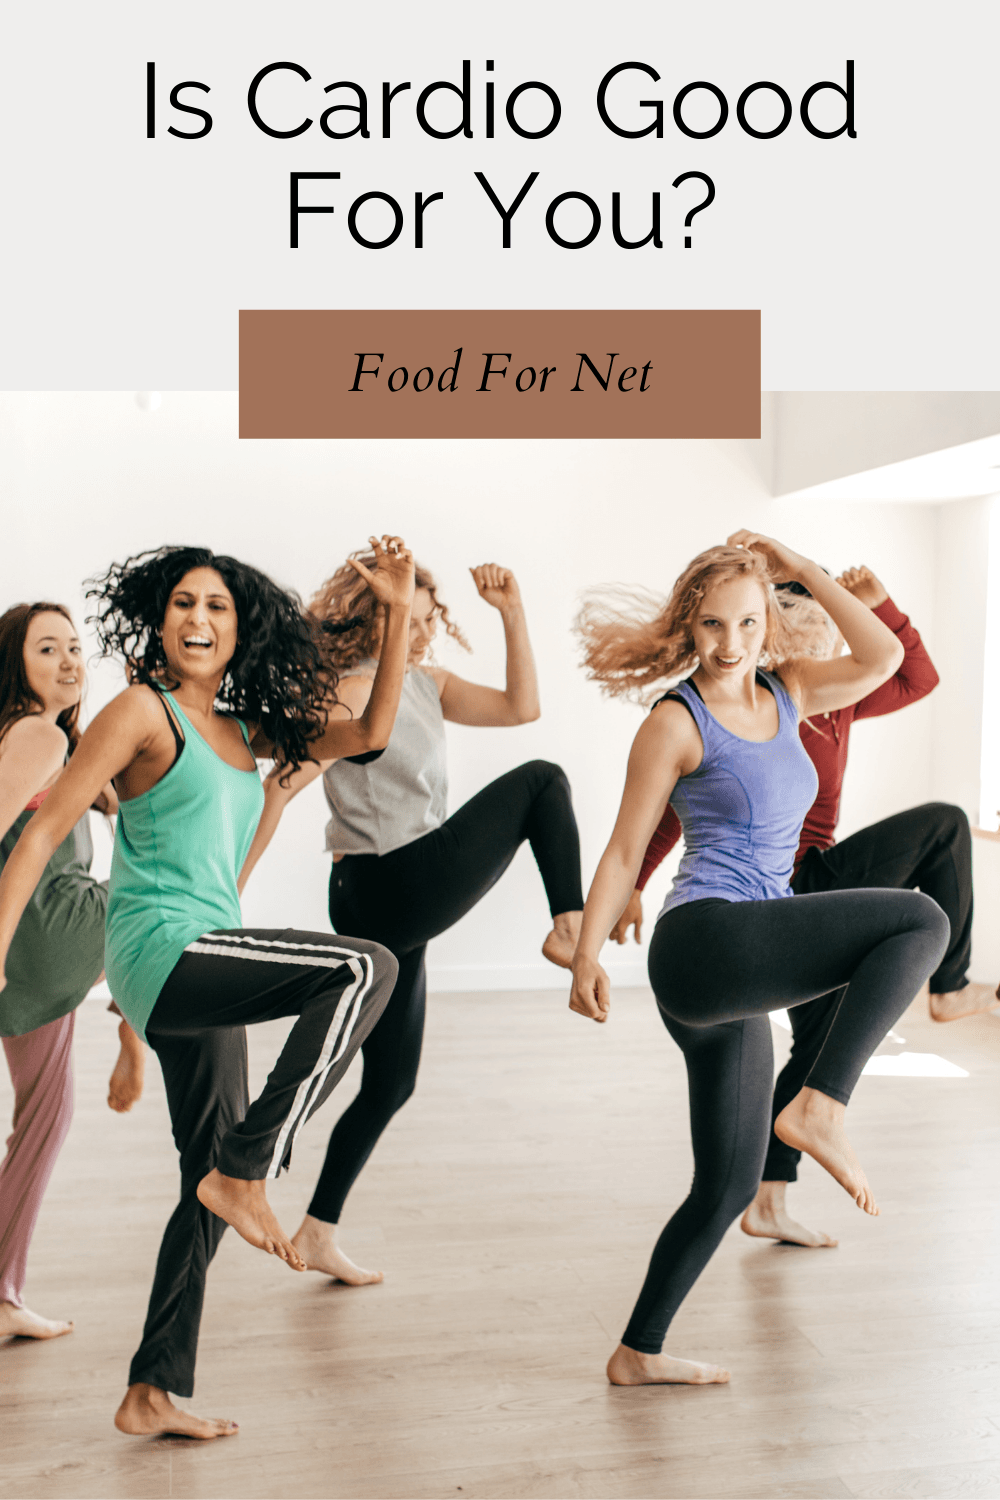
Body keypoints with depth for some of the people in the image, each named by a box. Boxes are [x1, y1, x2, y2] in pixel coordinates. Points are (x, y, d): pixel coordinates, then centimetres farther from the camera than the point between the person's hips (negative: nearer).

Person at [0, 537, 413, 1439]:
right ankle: (247, 1173, -16)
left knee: (209, 1179, 11)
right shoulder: (144, 710, -4)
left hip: (204, 965, 8)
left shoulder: (248, 733, 15)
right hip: (161, 948, -8)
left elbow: (371, 733, 15)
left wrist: (400, 612, 9)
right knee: (366, 967, -22)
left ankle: (154, 1394, 22)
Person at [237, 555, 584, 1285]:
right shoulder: (354, 691, -12)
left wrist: (513, 611, 2)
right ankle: (569, 929, -5)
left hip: (397, 906, 9)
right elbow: (280, 787, -18)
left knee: (391, 1081, 14)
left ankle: (319, 1231, 21)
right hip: (388, 891, -9)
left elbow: (522, 706, 8)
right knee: (543, 780, -2)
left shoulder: (428, 683, 14)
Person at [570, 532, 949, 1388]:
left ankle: (639, 1353, 24)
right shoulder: (677, 722, -3)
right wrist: (586, 956, -6)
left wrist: (802, 569, 7)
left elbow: (882, 657, 7)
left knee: (729, 1187, 13)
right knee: (920, 920, -18)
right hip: (708, 942, -7)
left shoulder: (786, 694, 16)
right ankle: (821, 1106, -19)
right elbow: (626, 851, -3)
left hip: (732, 988, 8)